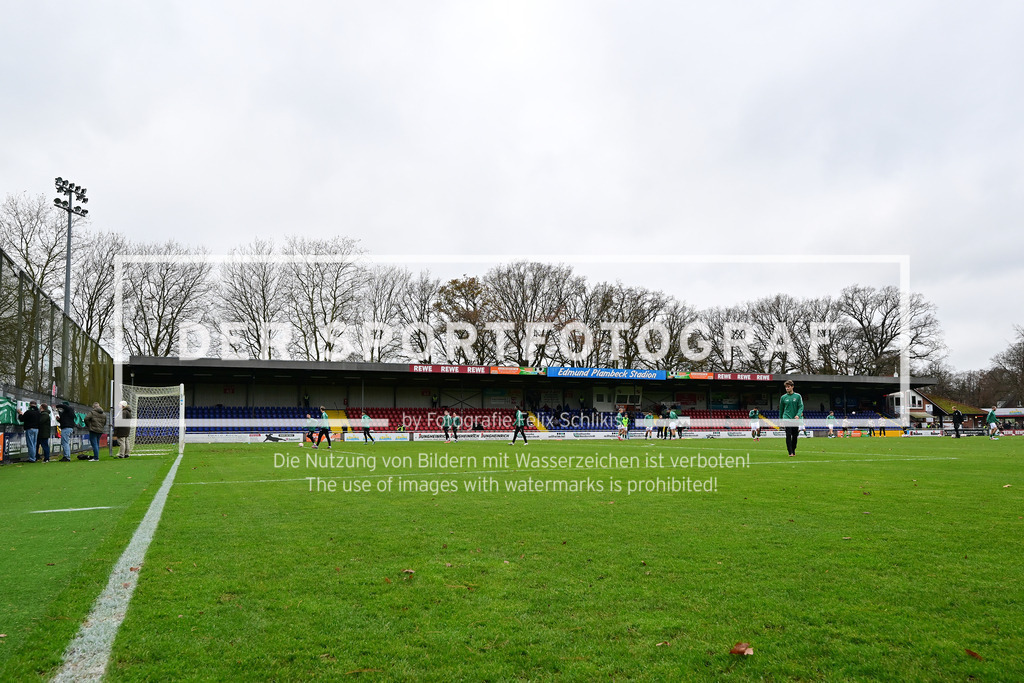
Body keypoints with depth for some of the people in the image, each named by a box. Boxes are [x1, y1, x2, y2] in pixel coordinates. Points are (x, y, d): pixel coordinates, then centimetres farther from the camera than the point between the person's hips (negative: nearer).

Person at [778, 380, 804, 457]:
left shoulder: (798, 396, 3)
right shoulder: (783, 397, 5)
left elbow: (801, 406, -3)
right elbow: (781, 409, 13)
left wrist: (798, 415, -20)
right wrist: (780, 419, 16)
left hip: (796, 419, 1)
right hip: (787, 418, -1)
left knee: (795, 436, 6)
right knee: (788, 435, -12)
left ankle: (793, 450, 23)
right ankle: (790, 452, -11)